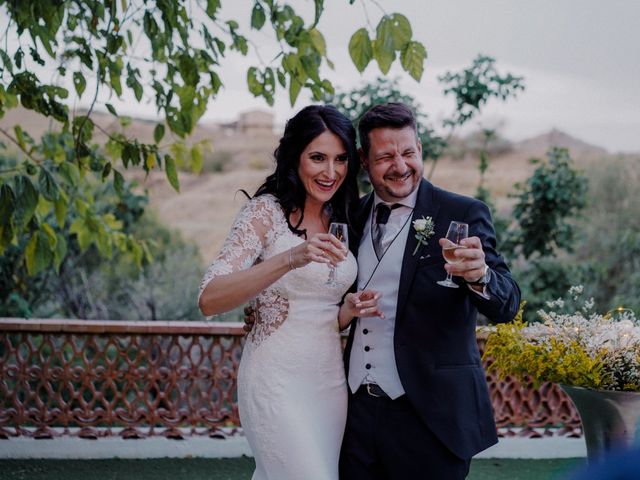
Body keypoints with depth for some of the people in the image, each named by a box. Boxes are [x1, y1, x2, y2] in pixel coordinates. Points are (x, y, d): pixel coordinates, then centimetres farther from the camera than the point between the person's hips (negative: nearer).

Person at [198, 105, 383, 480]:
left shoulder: (342, 221, 11)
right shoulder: (267, 211, -8)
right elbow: (209, 299, -20)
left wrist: (349, 311, -4)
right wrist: (290, 259, -30)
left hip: (331, 378, 6)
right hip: (279, 380, -6)